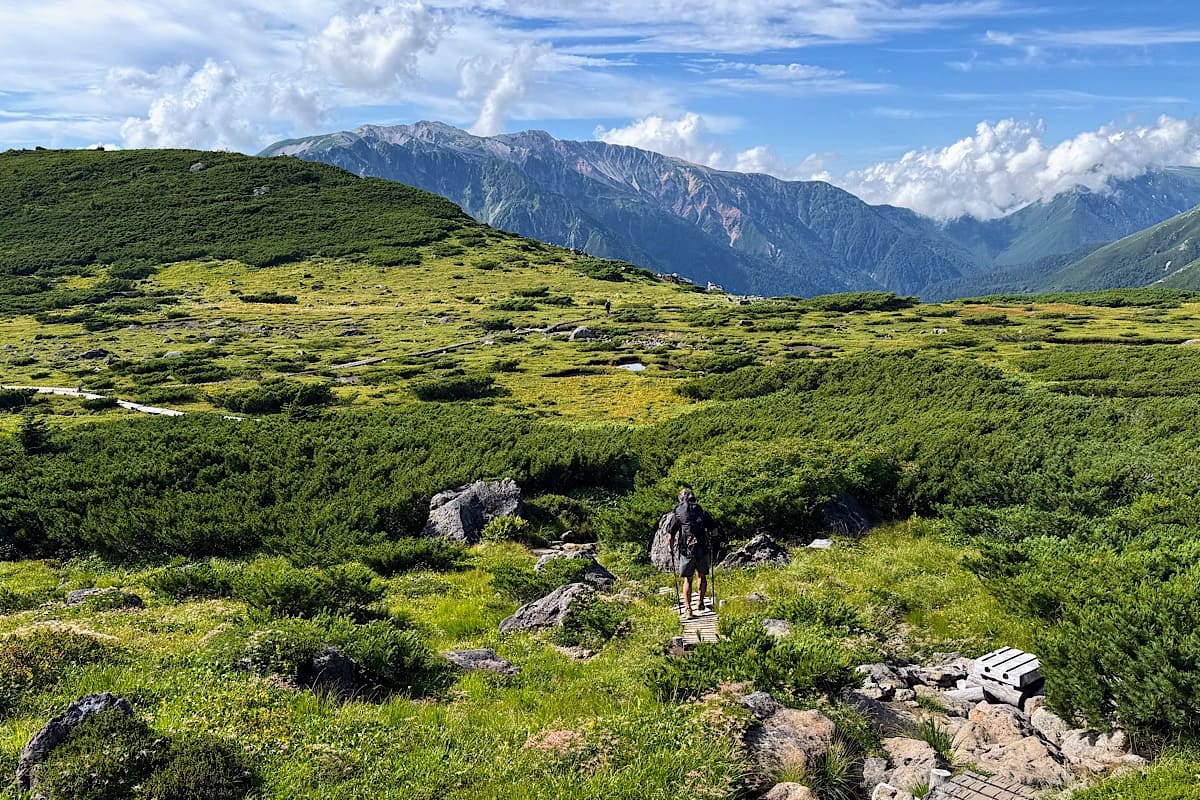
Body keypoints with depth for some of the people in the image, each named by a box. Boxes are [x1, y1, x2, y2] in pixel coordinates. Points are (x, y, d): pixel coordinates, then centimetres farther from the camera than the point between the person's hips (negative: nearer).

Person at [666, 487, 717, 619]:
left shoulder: (677, 514, 1)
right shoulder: (702, 512, 6)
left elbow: (670, 537, -1)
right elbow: (715, 532, 6)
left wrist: (671, 549, 17)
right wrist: (708, 538, 27)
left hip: (686, 551, -1)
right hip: (703, 550, 1)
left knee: (687, 580, 7)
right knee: (702, 576, 21)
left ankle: (688, 610, 1)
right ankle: (701, 603, 30)